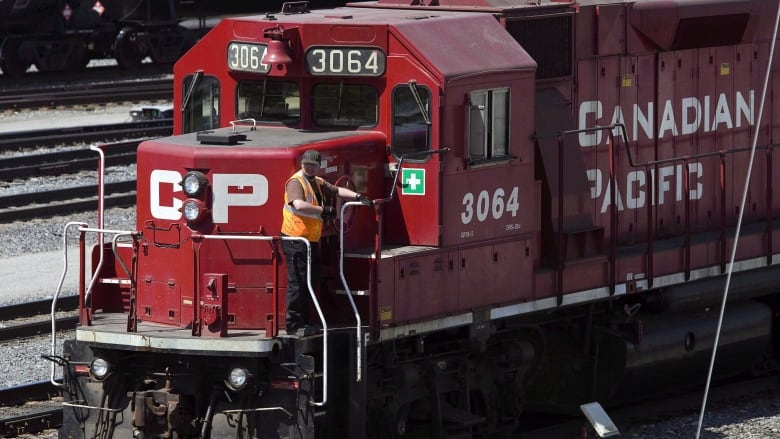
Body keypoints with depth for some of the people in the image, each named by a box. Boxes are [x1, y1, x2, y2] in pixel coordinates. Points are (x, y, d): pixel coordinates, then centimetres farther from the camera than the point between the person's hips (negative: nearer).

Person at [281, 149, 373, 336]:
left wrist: (358, 197, 7)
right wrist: (324, 210, -20)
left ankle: (303, 322, 22)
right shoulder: (296, 182, -12)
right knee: (297, 283, -8)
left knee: (311, 281, 14)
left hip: (312, 241, 9)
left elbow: (337, 191, 22)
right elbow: (299, 205, -28)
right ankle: (294, 326, -6)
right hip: (296, 240, -9)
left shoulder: (318, 183, 16)